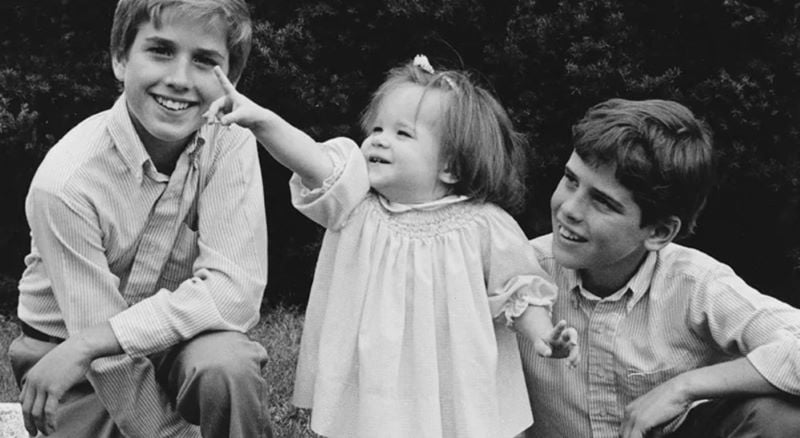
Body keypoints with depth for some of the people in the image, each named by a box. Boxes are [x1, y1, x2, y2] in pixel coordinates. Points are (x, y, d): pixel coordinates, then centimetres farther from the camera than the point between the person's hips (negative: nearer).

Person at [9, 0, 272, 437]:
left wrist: (88, 343, -30)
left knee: (227, 364, -28)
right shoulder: (67, 183, -25)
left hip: (178, 336, 0)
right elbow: (112, 365, -22)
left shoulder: (231, 142, -15)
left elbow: (235, 290, -24)